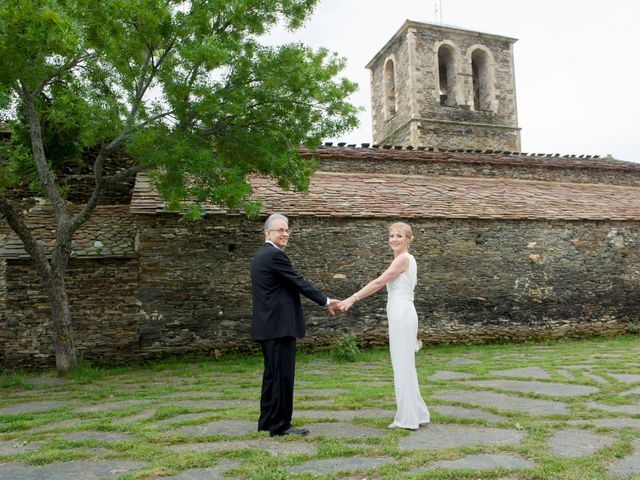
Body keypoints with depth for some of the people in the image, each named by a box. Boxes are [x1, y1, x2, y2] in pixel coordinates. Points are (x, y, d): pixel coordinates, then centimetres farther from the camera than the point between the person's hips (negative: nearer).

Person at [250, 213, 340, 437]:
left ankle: (267, 421, 23)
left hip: (269, 326, 10)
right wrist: (326, 301, -3)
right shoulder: (275, 255, -14)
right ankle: (280, 425, 5)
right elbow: (299, 283, -13)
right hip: (280, 326, -10)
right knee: (283, 375, -3)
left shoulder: (261, 256, 18)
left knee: (272, 375, 15)